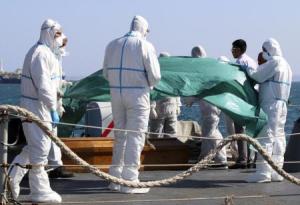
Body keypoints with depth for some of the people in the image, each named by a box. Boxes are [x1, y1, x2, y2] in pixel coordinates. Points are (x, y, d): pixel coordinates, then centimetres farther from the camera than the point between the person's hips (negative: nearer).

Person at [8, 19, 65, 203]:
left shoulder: (47, 53, 17)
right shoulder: (40, 53, -17)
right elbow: (43, 85, -22)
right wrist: (53, 110, -21)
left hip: (41, 106, 11)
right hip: (37, 106, -11)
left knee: (35, 145, 17)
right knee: (40, 147, -5)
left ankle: (13, 177, 20)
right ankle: (40, 191, 1)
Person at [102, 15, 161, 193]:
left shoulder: (113, 45, 10)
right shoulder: (145, 45, -6)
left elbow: (106, 73, 11)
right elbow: (155, 75, -9)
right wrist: (150, 85, 11)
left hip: (116, 92, 5)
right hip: (137, 94, -5)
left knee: (120, 135, 15)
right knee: (135, 136, -2)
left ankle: (115, 178, 17)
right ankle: (129, 181, -4)